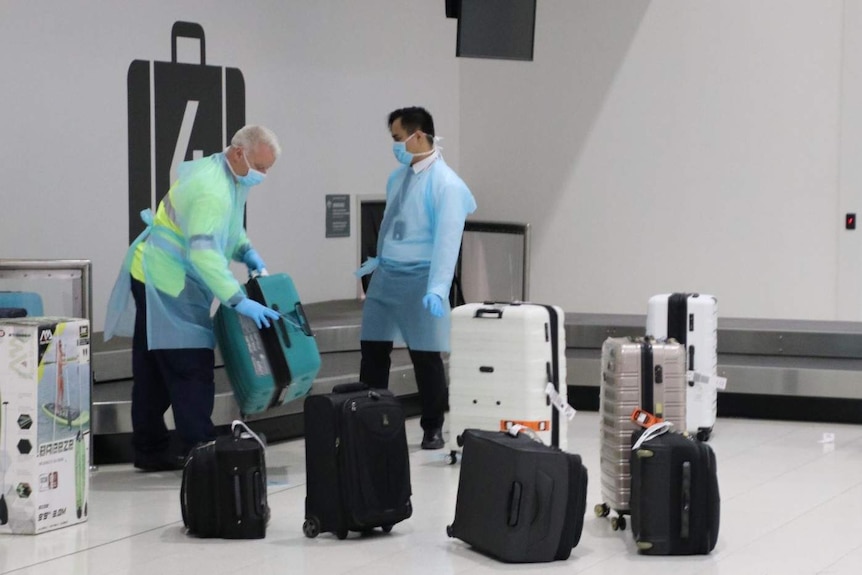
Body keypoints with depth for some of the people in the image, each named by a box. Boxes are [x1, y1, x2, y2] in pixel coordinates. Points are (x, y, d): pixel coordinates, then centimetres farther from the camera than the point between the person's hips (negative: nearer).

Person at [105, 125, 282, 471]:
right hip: (167, 285, -11)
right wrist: (238, 301, -38)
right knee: (192, 369, -10)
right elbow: (203, 252, -34)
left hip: (153, 278, 11)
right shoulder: (211, 190, -25)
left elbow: (227, 228, 23)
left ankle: (150, 451, 22)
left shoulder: (225, 175, 8)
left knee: (153, 372, 14)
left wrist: (246, 252, 3)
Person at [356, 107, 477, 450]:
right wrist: (379, 259, 23)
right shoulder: (398, 177, 9)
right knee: (373, 349, 7)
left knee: (425, 356, 2)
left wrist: (437, 289, -28)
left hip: (419, 279, -7)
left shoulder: (446, 184, -15)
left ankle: (433, 429, 15)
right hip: (386, 275, 7)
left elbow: (447, 239, -21)